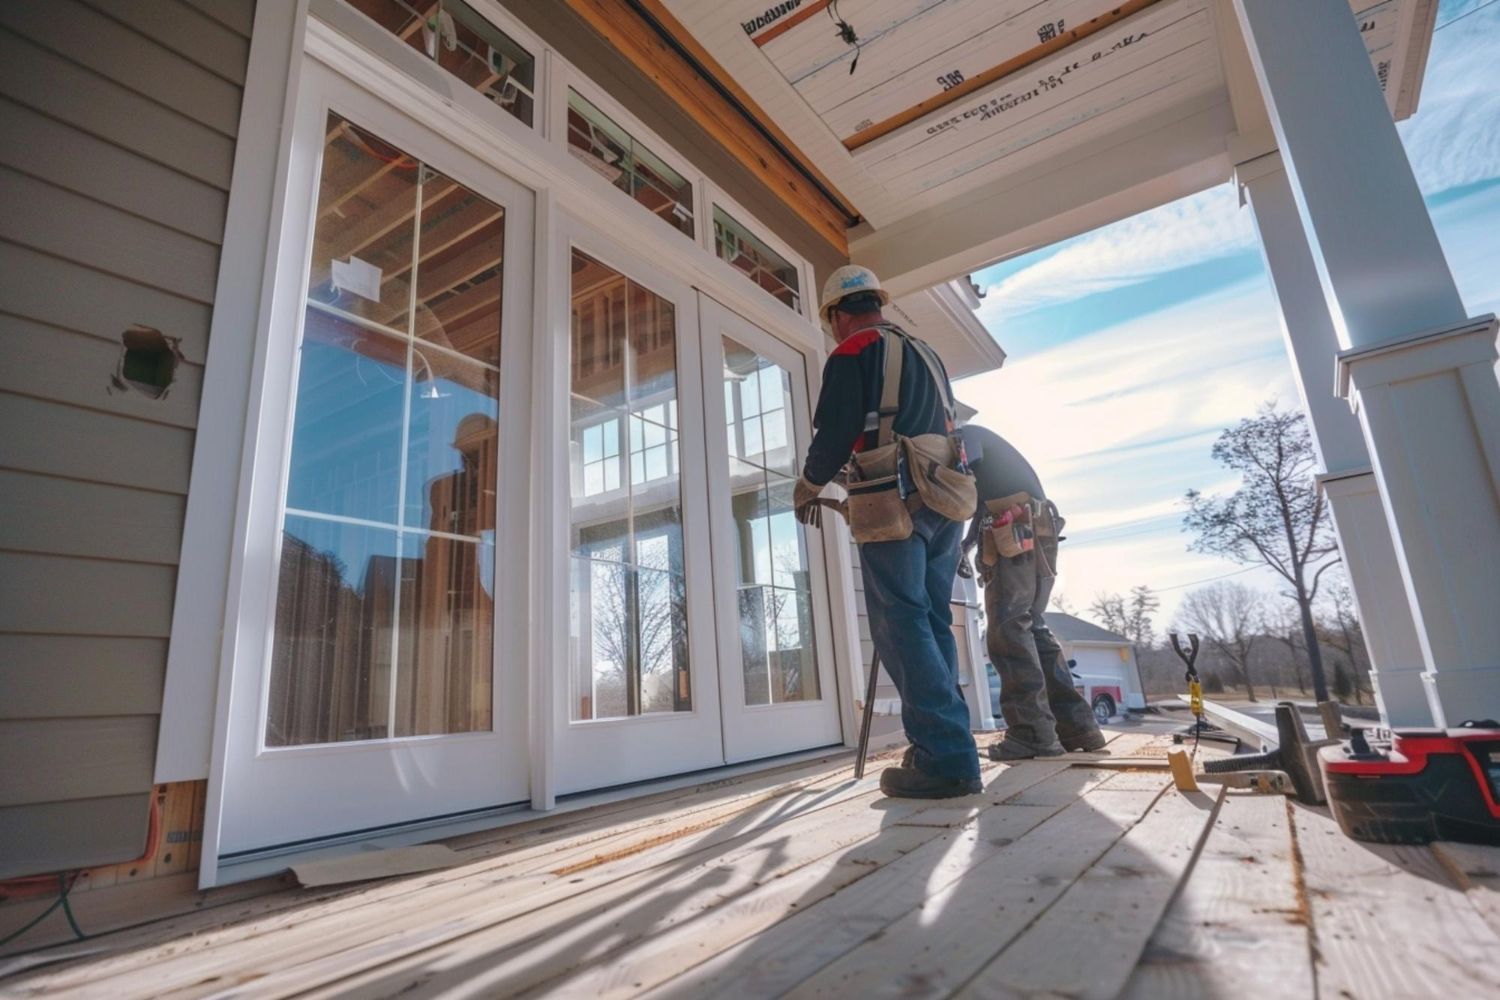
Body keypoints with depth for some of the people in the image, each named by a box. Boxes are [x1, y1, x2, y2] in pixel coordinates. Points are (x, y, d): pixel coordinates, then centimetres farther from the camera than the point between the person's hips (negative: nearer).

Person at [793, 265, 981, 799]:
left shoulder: (851, 353, 1)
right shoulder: (927, 354, 25)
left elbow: (835, 433, -7)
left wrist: (807, 490, 10)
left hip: (895, 504, -8)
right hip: (945, 502, 8)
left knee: (901, 625, -9)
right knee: (932, 623, 9)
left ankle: (946, 758, -13)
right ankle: (946, 748, 11)